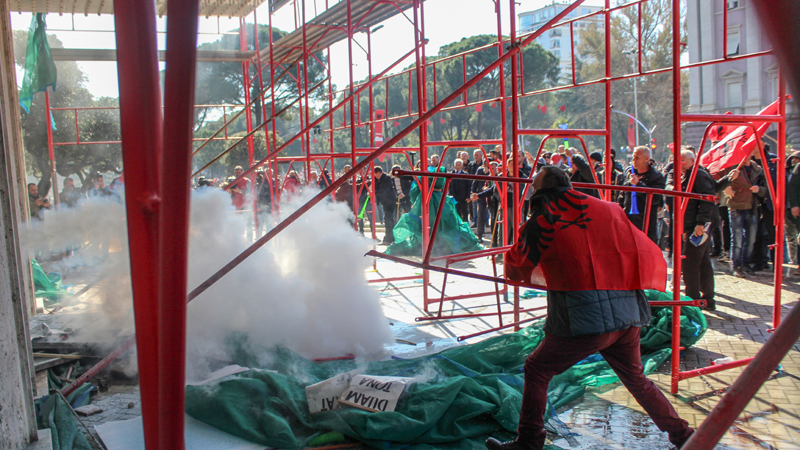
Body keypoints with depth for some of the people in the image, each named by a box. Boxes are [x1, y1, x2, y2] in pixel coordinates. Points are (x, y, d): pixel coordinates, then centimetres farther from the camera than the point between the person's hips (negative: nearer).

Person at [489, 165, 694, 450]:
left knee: (537, 371, 13)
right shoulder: (609, 210, 11)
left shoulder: (541, 222, -1)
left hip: (582, 320, -5)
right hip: (627, 315, 5)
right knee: (635, 378, 27)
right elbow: (648, 254, 16)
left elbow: (515, 271, 8)